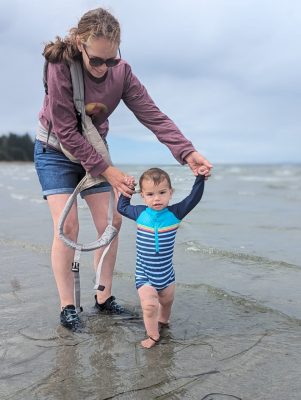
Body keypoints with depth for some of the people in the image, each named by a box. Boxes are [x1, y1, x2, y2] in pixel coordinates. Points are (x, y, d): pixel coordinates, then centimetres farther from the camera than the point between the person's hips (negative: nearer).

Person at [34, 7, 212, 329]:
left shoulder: (121, 72, -15)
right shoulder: (61, 67, -26)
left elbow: (153, 116, -19)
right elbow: (66, 132, -25)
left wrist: (187, 152, -33)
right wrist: (107, 170, -27)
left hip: (93, 150, 4)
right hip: (56, 150, -4)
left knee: (111, 223, -1)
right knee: (67, 226, -13)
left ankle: (104, 298, 13)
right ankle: (67, 306, 2)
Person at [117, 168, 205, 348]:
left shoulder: (174, 213, -11)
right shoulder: (140, 213, -7)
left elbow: (194, 198, -14)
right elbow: (122, 207, 12)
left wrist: (200, 177, -22)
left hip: (166, 274, 2)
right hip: (144, 275, -2)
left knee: (167, 302, 22)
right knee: (149, 305, -18)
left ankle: (163, 320, 53)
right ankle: (153, 335, 4)